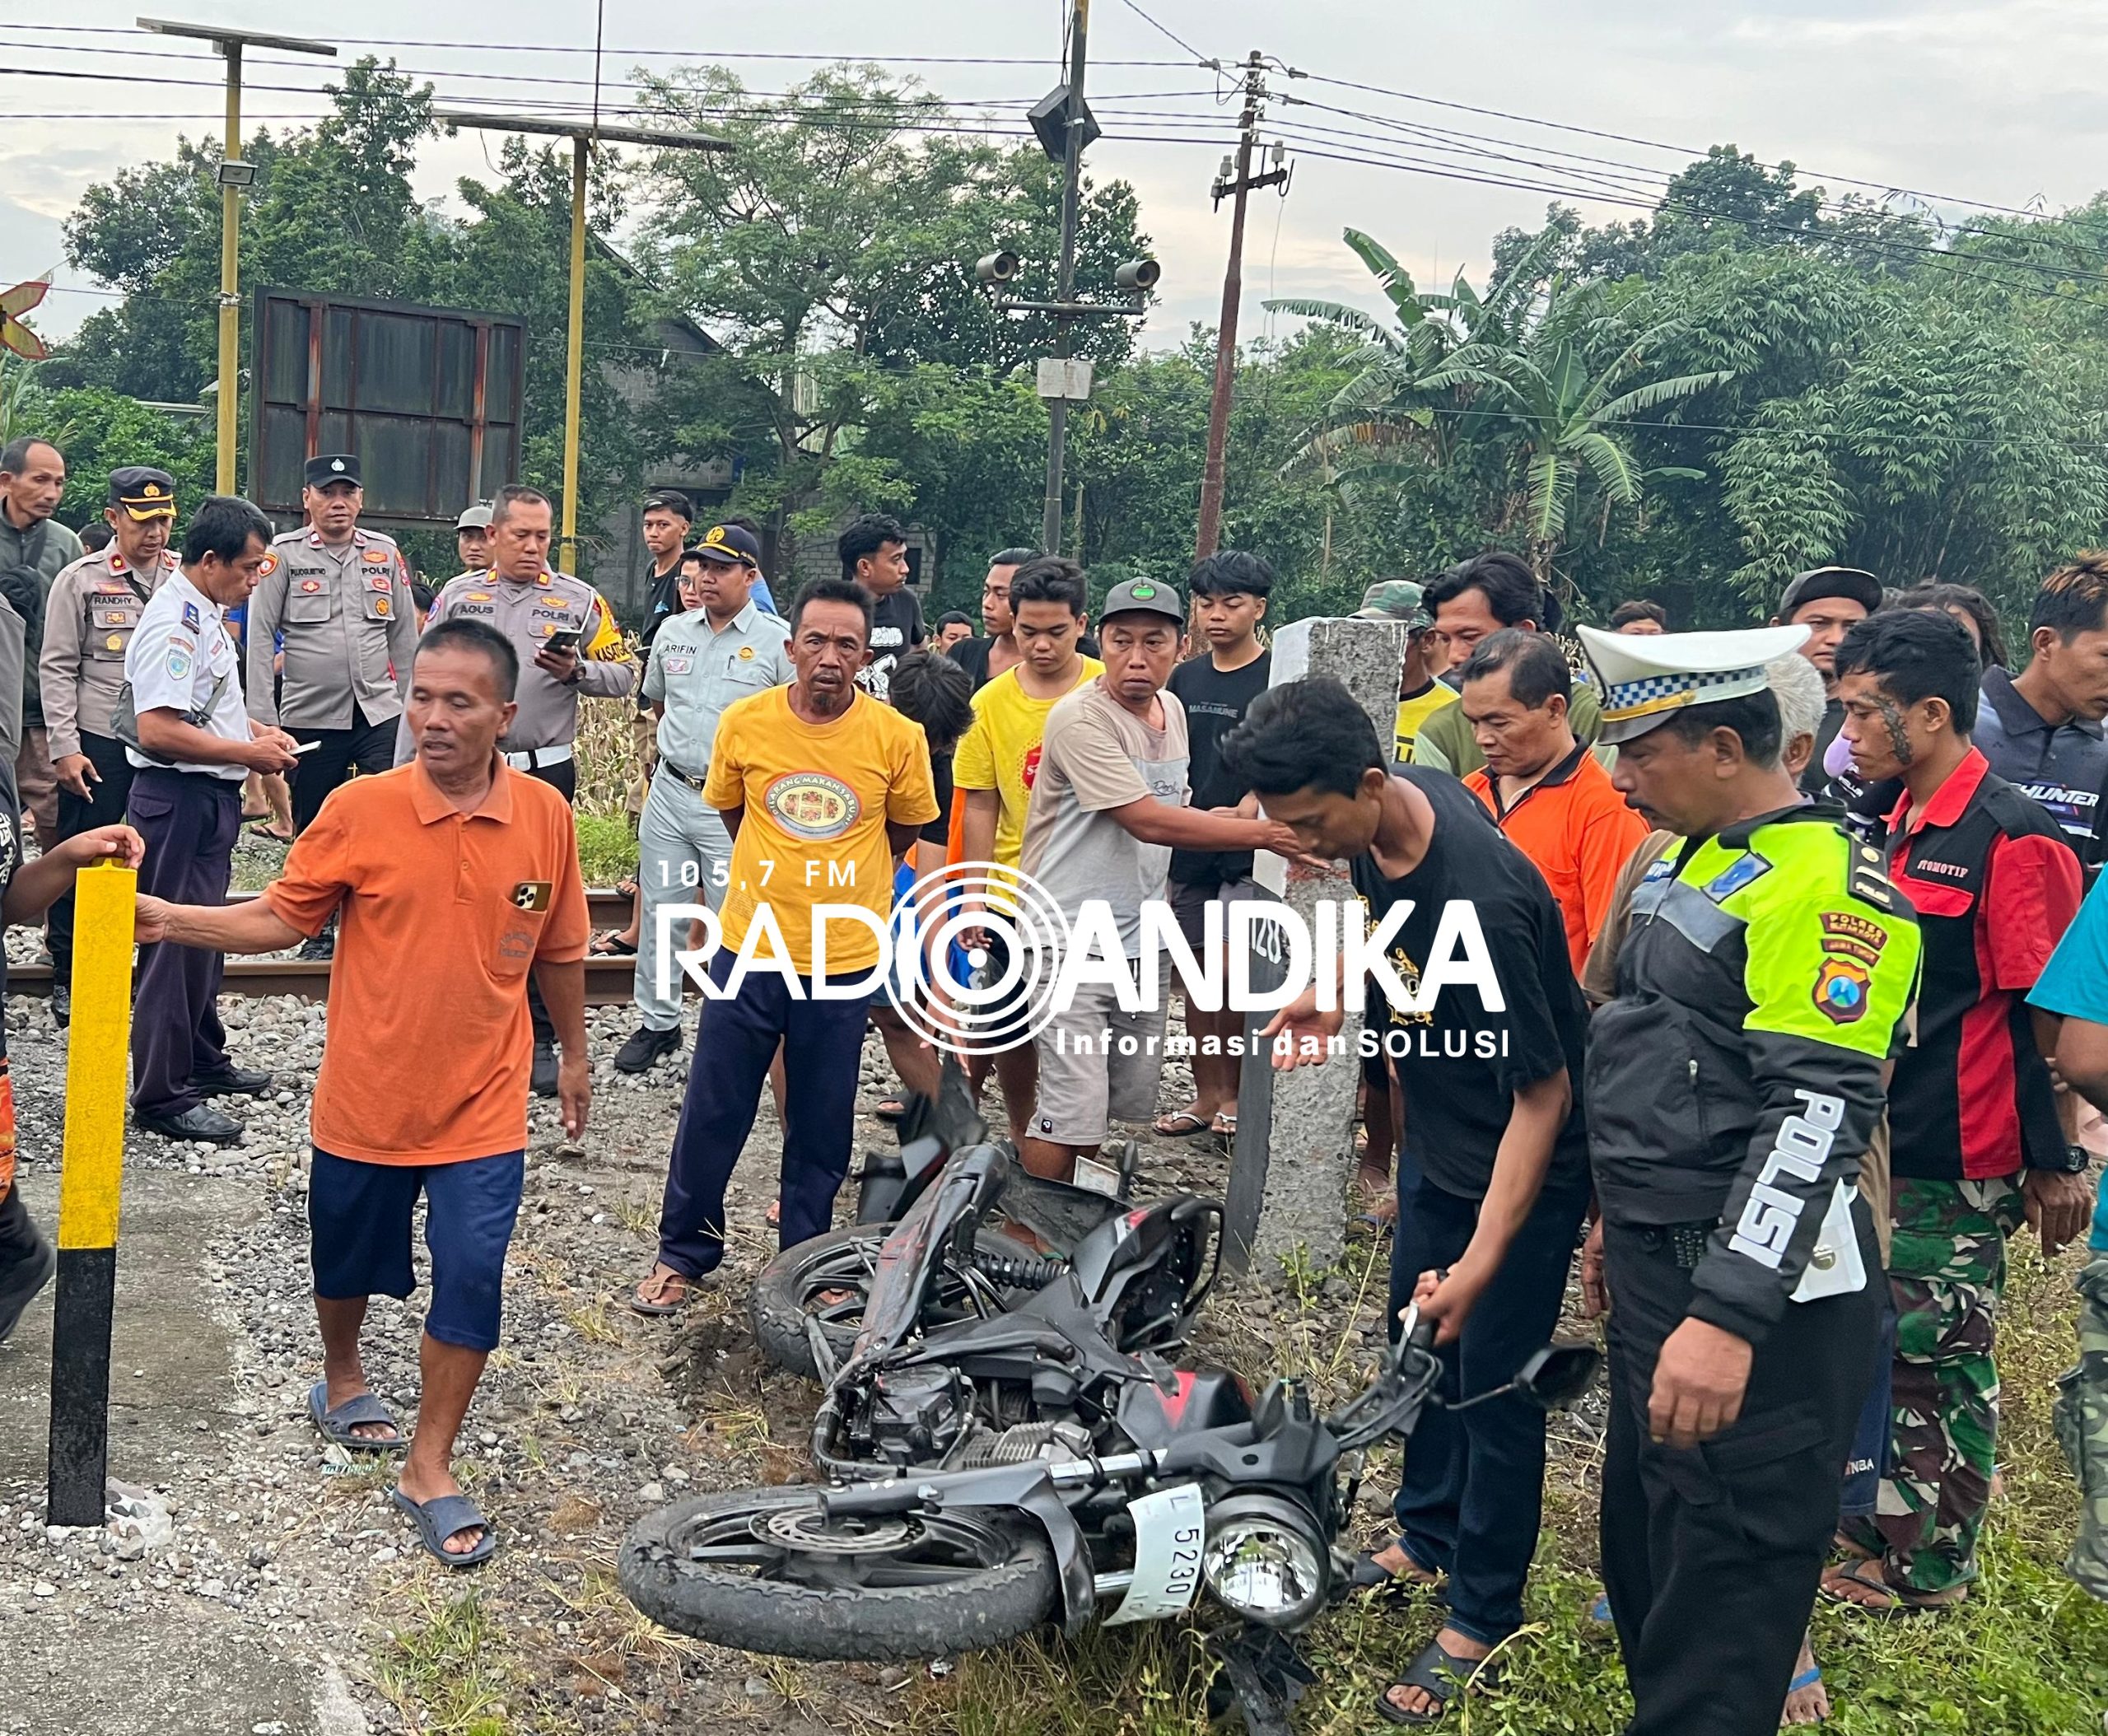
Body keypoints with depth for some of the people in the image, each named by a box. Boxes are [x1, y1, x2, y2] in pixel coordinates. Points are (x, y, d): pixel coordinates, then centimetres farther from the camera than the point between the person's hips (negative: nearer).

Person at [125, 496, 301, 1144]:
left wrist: (255, 729, 11)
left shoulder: (205, 615, 11)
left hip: (212, 796, 10)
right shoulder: (173, 623, -20)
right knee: (177, 943, -3)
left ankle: (202, 1061, 35)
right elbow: (157, 730, -28)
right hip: (179, 799, -10)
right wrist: (249, 752, -20)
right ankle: (161, 1096, 5)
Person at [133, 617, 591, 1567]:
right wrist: (174, 921, -16)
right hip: (365, 1098, 0)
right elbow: (283, 916, -2)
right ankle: (342, 1379, 51)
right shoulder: (360, 809, -12)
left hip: (482, 1105, 0)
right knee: (349, 1261, 20)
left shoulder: (544, 816, -7)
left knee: (471, 1281, -3)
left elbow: (558, 949, 5)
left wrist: (574, 1054, 15)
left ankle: (429, 1467, 15)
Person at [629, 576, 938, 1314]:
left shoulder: (897, 738, -10)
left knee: (822, 1124, 11)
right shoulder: (744, 723, -7)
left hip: (843, 960, 0)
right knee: (713, 1110, 8)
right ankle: (683, 1252, 25)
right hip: (749, 949, 1)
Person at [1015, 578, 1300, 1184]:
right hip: (1075, 940, -8)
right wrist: (1266, 833, -23)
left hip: (1141, 937, 8)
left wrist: (1248, 811, 3)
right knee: (1072, 1112, -11)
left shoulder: (1172, 709, 8)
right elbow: (1148, 821, -23)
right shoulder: (1080, 718, -18)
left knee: (1128, 1102, 14)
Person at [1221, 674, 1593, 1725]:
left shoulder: (1484, 901, -37)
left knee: (1492, 1380, 4)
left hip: (1523, 1163, -8)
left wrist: (1482, 1262, -30)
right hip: (1437, 1137, 8)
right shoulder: (1384, 818, -13)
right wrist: (1337, 996, 1)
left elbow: (1543, 1095, -29)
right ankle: (1427, 1537, 42)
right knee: (1418, 1336, 21)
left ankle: (1484, 1615, 24)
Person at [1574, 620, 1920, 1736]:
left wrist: (1729, 1316, -30)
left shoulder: (1826, 886, -18)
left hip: (1756, 1293, -10)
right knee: (1641, 1549, 21)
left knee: (1722, 1605, -3)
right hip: (1659, 1267, 10)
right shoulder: (1689, 862, 13)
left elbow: (1818, 1117, -26)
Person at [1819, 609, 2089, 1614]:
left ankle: (1930, 1562, 21)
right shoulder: (1895, 826, 8)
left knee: (1941, 1358, 6)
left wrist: (2055, 1161, -13)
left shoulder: (2012, 840, -16)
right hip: (1876, 1142, 8)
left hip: (1958, 1159, -8)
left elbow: (2052, 1016, -15)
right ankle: (1878, 1517, 33)